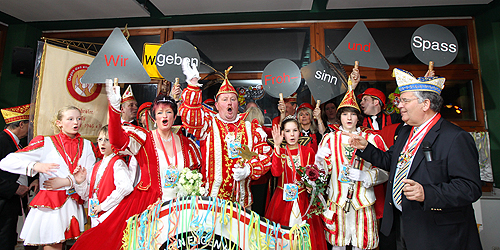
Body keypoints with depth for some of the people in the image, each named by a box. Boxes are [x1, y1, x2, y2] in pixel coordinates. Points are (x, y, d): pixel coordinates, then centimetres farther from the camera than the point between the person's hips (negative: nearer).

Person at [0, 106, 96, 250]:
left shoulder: (86, 145, 6)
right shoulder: (46, 143, -2)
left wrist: (66, 181, -11)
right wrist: (36, 165, -23)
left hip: (74, 204, 3)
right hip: (50, 205, -3)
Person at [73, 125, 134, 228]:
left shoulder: (117, 163, -11)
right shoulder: (97, 166, 13)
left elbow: (125, 187, -28)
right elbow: (87, 195, 18)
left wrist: (103, 205, -18)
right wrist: (81, 182, -1)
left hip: (110, 216, -7)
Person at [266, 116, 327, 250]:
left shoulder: (308, 152, 3)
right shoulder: (279, 151, 1)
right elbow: (276, 172, -18)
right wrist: (277, 146, -21)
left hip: (303, 199, 1)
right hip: (283, 199, 0)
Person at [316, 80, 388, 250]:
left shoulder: (372, 139, 0)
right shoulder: (330, 138, 3)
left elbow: (385, 172, -1)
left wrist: (365, 175, -17)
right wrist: (321, 159, -16)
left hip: (362, 202, 0)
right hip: (336, 200, 1)